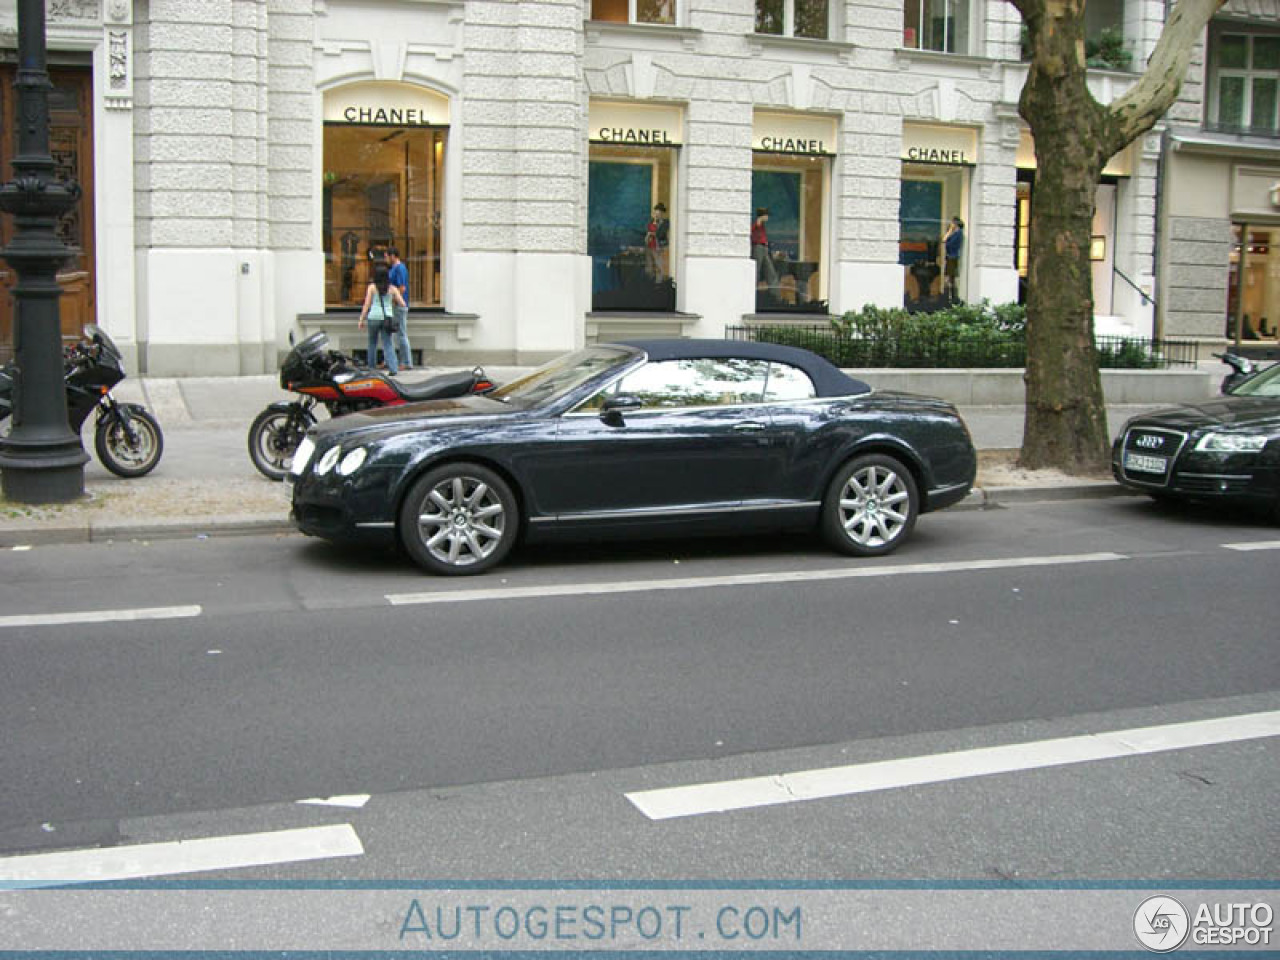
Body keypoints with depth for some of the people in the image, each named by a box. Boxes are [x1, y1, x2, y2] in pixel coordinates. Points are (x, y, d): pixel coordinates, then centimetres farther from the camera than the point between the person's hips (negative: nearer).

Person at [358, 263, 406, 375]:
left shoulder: (372, 287, 0)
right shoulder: (392, 288, 3)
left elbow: (366, 305, -1)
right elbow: (402, 304, 3)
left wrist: (361, 320, 5)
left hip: (374, 317, -1)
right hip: (388, 318, 1)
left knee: (372, 343, 17)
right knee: (388, 344, 0)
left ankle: (371, 367, 24)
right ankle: (393, 368, -15)